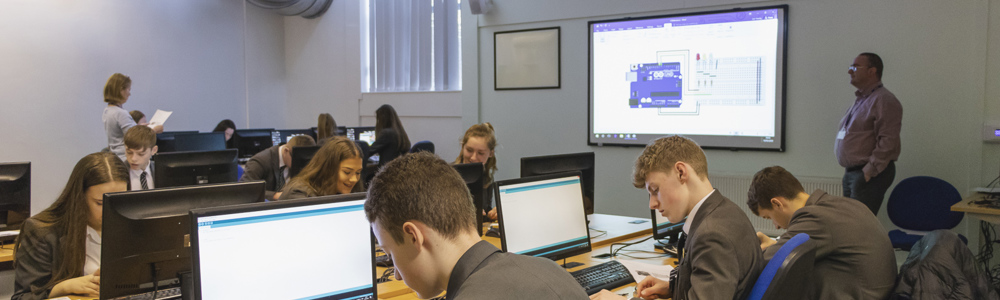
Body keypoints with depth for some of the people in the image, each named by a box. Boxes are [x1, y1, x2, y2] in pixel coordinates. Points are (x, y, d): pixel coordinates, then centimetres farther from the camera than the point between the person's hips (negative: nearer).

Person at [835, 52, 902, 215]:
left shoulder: (884, 100, -12)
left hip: (870, 174, -10)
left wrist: (869, 170, -19)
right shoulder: (860, 99, 20)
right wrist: (848, 171, 18)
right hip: (851, 172, 10)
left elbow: (888, 142, -20)